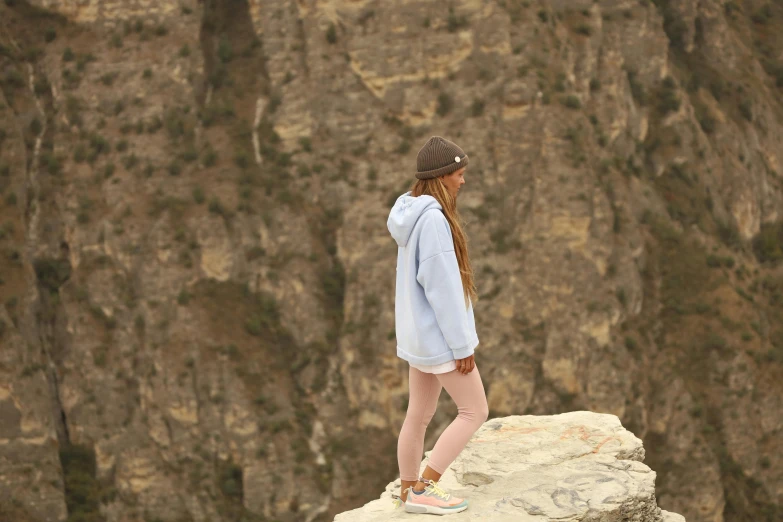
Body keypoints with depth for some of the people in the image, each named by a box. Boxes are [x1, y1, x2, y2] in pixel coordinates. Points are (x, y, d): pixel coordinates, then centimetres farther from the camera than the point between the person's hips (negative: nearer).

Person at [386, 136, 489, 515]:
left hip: (419, 334, 9)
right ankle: (424, 488, 0)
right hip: (439, 335, -9)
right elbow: (442, 288, -23)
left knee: (420, 414, 15)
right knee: (475, 411, 0)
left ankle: (410, 491, 24)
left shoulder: (413, 213, 7)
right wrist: (462, 344, -18)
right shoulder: (432, 219, -23)